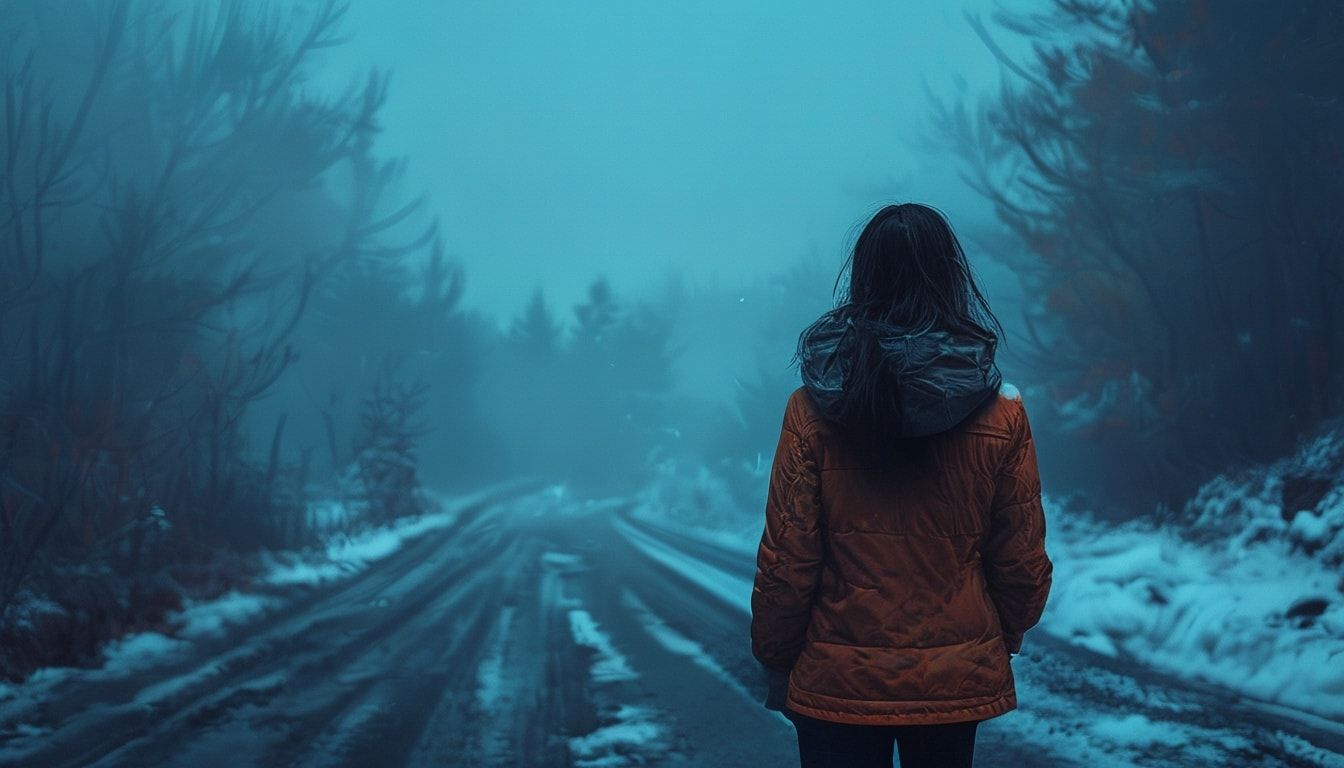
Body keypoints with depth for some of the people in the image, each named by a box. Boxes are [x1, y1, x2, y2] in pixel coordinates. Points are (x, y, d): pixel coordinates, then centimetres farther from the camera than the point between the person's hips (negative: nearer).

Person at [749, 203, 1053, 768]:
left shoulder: (813, 411, -13)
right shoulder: (1001, 414, -9)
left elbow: (786, 559, -10)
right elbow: (1022, 562, -2)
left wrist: (773, 657, 5)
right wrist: (1006, 638, 17)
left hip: (837, 682, -1)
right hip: (958, 681, 2)